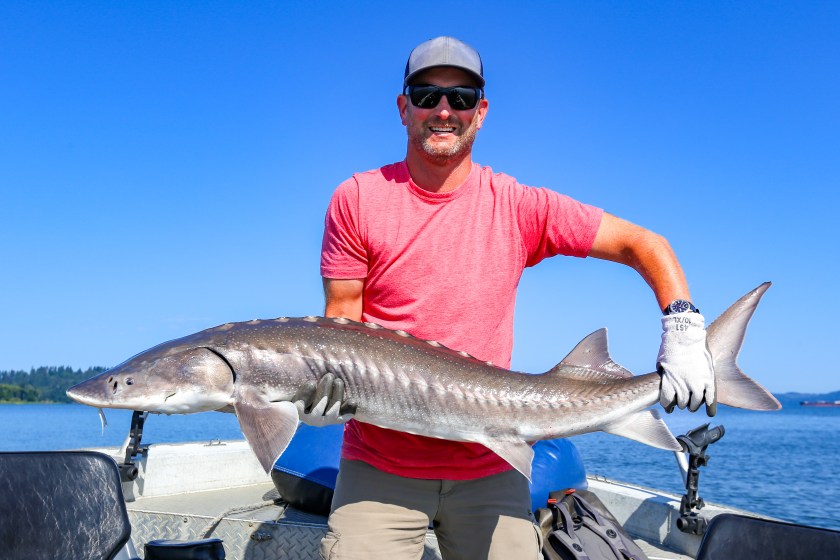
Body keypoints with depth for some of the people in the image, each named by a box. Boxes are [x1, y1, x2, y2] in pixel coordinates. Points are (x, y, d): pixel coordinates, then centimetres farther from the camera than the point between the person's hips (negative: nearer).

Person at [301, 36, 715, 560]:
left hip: (489, 470, 1)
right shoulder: (357, 199, -2)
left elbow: (644, 245, 1)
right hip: (380, 467, 0)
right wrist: (328, 384, -21)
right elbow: (342, 320, -2)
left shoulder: (519, 206, -2)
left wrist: (684, 331, -13)